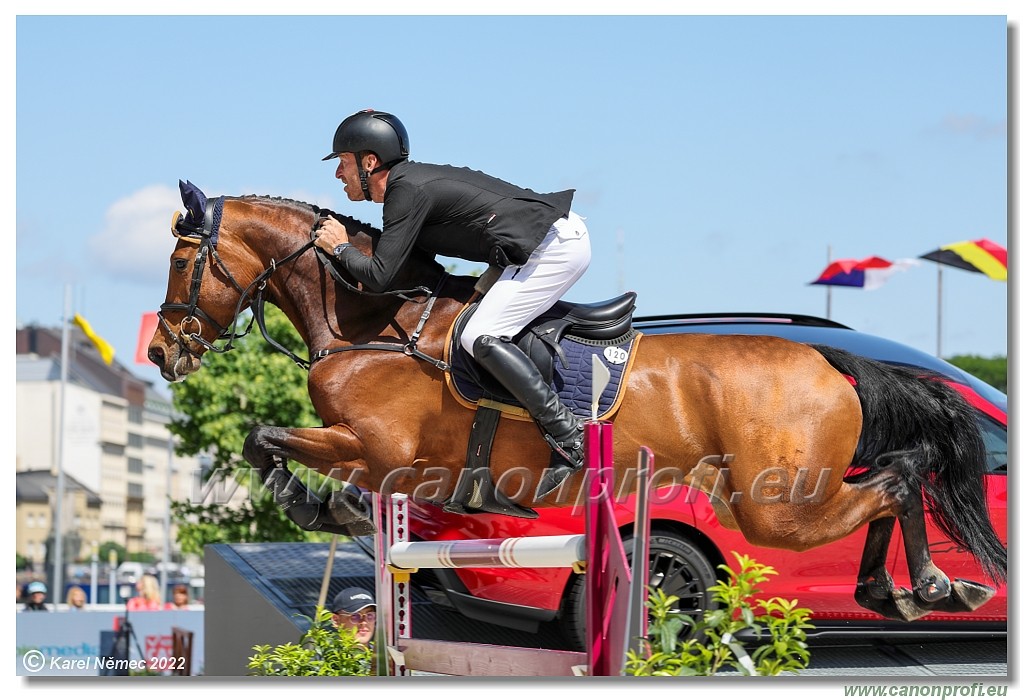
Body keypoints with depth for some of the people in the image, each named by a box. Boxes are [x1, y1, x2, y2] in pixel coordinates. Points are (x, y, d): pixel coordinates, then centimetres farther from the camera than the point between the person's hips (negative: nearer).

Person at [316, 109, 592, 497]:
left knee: (480, 337, -16)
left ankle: (569, 439, -21)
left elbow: (379, 276, -16)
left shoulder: (408, 191, -13)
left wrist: (340, 247, 1)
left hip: (555, 244, -10)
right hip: (563, 233, 10)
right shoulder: (413, 181, 17)